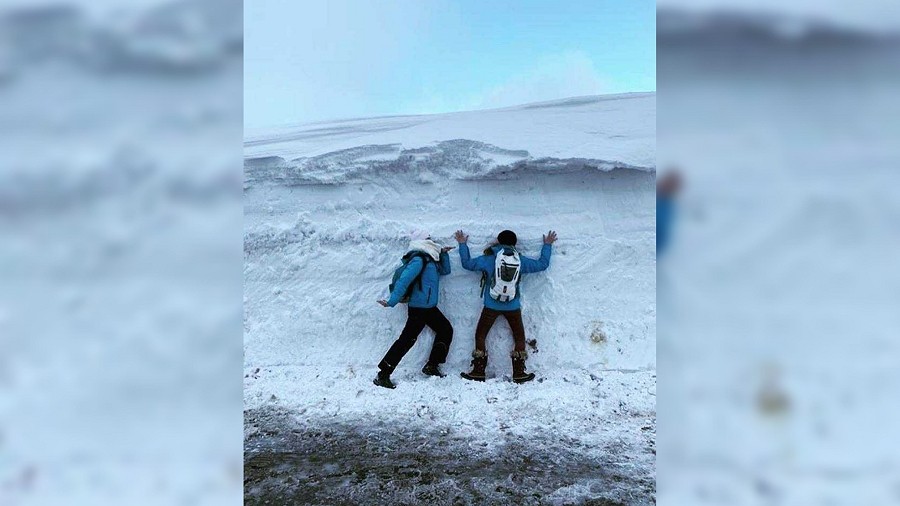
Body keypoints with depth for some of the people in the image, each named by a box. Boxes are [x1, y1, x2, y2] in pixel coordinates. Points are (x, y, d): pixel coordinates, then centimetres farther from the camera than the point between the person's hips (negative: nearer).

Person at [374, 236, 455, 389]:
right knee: (407, 339, -11)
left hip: (429, 307, 10)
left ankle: (432, 366, 22)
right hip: (418, 307, -10)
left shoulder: (430, 260, 13)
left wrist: (443, 254, 13)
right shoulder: (419, 259, -17)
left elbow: (445, 270, 27)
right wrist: (392, 301, -29)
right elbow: (404, 280, -24)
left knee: (446, 330, 17)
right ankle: (382, 375, -7)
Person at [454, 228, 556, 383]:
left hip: (491, 306, -1)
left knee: (480, 335, 11)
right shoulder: (520, 260, 1)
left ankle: (478, 371, 7)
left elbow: (467, 263, -1)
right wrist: (547, 245, 24)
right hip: (513, 307, 2)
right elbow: (542, 264, 11)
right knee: (519, 337, 15)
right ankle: (519, 373, 12)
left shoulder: (489, 258, -5)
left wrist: (462, 244, 11)